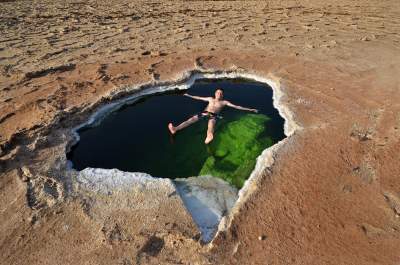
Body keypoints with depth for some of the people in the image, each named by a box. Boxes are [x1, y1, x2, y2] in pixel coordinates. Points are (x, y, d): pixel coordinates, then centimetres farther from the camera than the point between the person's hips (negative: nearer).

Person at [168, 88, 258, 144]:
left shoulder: (224, 102, 18)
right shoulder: (210, 99, 27)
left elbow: (236, 106, 13)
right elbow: (199, 98, 34)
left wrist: (249, 109, 7)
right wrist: (189, 95, 40)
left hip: (213, 115, -3)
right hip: (204, 113, 3)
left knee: (211, 122, -40)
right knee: (192, 119, -24)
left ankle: (209, 136, -76)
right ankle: (175, 129, -42)